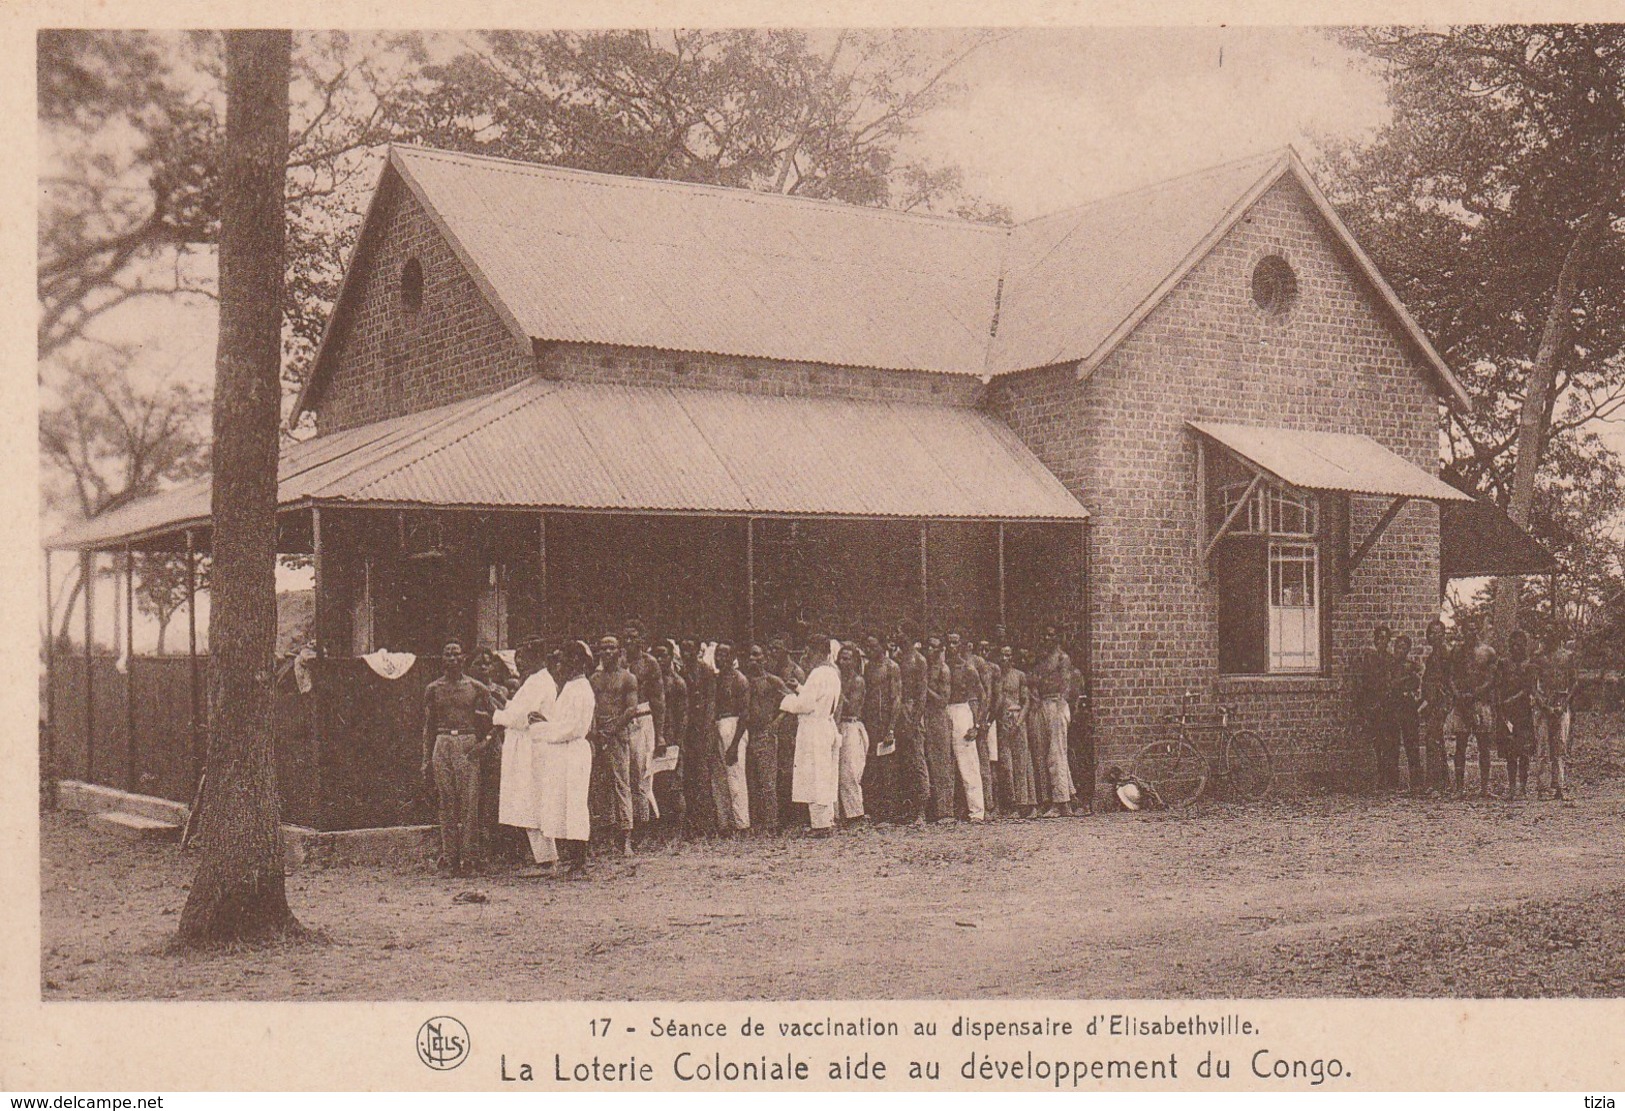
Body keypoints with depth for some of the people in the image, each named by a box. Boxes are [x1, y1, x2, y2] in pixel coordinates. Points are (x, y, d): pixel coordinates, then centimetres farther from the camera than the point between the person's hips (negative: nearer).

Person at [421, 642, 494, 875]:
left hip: (468, 746, -2)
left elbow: (490, 721, 13)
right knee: (446, 804, 0)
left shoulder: (477, 688, 6)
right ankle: (449, 857, 3)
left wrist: (483, 743, -4)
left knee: (469, 802, -6)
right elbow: (428, 726, 14)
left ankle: (469, 857, -2)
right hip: (442, 745, 2)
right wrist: (426, 759, 9)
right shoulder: (433, 689, 11)